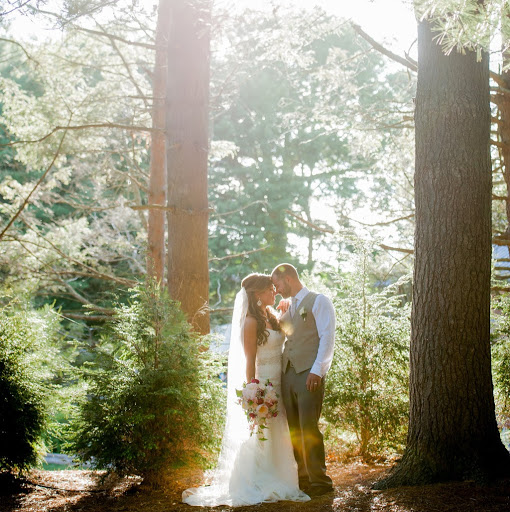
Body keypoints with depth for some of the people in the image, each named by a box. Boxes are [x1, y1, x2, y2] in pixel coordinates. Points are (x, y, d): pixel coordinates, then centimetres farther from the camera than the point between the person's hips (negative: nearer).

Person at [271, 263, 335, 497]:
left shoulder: (318, 302, 1)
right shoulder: (287, 309, 23)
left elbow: (327, 338, -8)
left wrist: (317, 370, -16)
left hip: (309, 374, -7)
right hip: (287, 374, 7)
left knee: (309, 430, -10)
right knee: (294, 431, 6)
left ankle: (319, 482, -2)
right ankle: (302, 479, 13)